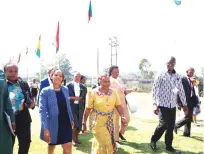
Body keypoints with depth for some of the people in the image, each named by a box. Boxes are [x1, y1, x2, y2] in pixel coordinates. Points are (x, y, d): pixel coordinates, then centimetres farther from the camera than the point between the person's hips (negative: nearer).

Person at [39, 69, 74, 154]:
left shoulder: (65, 90, 4)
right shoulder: (45, 91, -10)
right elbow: (42, 111, -15)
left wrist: (71, 119, 16)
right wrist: (46, 128, -22)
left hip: (65, 123, 3)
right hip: (53, 124, -3)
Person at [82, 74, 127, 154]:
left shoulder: (113, 92, 1)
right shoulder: (93, 93, -10)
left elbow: (118, 106, -2)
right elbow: (87, 109, -8)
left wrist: (122, 116, -18)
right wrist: (84, 123, -6)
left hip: (109, 122, 5)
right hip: (97, 122, -4)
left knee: (110, 142, 13)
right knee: (104, 142, -7)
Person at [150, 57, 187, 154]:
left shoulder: (177, 77, 7)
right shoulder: (161, 75, -7)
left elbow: (181, 91, 13)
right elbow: (154, 90, -11)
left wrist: (184, 104, 13)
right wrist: (154, 104, -19)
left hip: (173, 105, 5)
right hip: (162, 105, -5)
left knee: (171, 126, 8)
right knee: (163, 124, -10)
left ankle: (169, 146, 22)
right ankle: (153, 140, 14)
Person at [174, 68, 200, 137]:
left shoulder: (191, 81, 18)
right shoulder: (183, 79, -8)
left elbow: (193, 93, 18)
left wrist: (196, 102, 12)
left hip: (191, 101, 8)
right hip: (185, 101, -8)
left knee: (189, 118, 10)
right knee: (188, 117, -10)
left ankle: (187, 133, 19)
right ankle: (175, 126, 9)